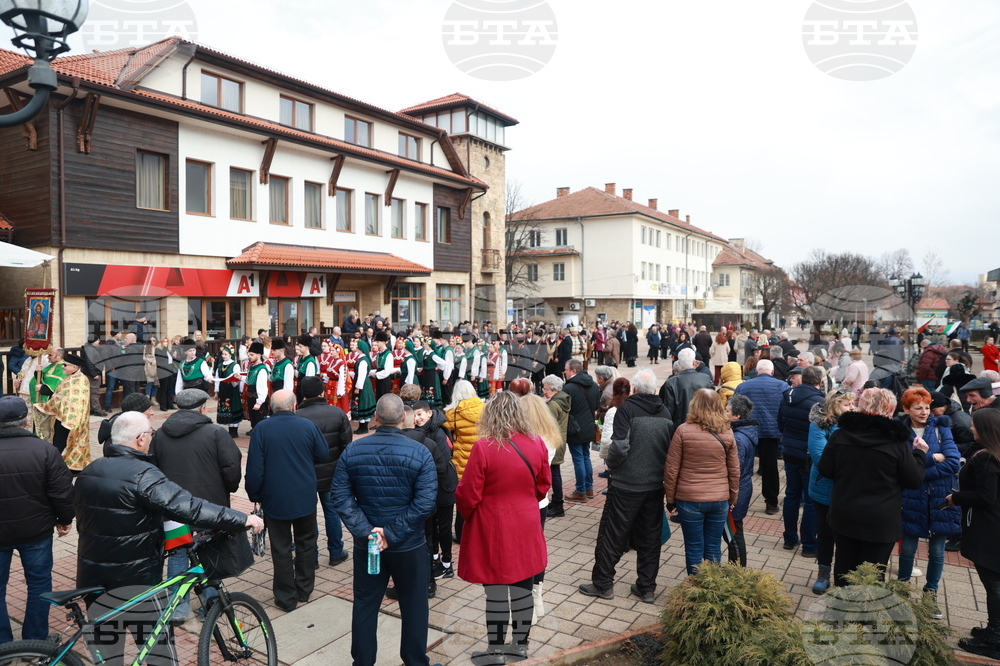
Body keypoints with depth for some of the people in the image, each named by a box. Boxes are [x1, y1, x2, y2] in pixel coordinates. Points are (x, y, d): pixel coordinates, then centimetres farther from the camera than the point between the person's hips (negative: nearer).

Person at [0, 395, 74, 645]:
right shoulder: (44, 449, -13)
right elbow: (63, 491, -11)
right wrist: (65, 519, 5)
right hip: (36, 530, 0)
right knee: (39, 583, 15)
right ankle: (35, 641, 24)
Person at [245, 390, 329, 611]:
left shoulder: (261, 429, -11)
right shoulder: (308, 426, -8)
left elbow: (254, 466, -10)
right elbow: (323, 454, 1)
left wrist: (254, 494, 2)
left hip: (275, 500, -1)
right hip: (305, 498, 1)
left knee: (281, 548, 9)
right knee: (306, 543, 18)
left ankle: (286, 597, 16)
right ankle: (304, 589, 28)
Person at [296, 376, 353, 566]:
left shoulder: (297, 417, -17)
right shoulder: (338, 413, -9)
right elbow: (347, 444, -4)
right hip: (331, 473, 2)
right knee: (332, 511, 17)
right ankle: (336, 553, 26)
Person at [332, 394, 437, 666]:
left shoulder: (352, 451, -6)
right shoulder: (420, 453, -15)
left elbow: (341, 496, -9)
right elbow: (425, 503, -20)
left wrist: (365, 531, -13)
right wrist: (392, 534, -16)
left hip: (365, 544, 2)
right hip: (410, 545, -2)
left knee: (365, 605, 18)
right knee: (413, 606, 15)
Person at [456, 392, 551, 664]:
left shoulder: (484, 447, -20)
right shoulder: (537, 444, -6)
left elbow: (468, 494, -14)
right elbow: (543, 486, 7)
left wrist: (466, 513, 8)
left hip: (493, 530, -4)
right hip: (526, 529, 5)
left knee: (496, 591, 8)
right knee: (522, 588, 16)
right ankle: (520, 644, 32)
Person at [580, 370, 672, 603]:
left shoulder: (627, 408, -12)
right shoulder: (665, 413, 3)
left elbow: (619, 445, -20)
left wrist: (612, 465, -2)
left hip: (626, 485, -5)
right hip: (656, 485, 5)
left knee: (612, 535, 7)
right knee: (650, 537, 14)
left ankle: (602, 584, 16)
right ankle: (647, 587, 22)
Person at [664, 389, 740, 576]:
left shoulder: (683, 430, -10)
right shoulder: (727, 433, -1)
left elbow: (671, 469, -8)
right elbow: (734, 470, 6)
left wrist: (670, 498, 2)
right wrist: (732, 498, 18)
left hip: (689, 499, -3)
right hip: (720, 499, 3)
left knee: (694, 548, 9)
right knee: (714, 548, 14)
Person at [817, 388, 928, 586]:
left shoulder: (840, 435, -7)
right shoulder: (897, 442, -14)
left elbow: (825, 470, 0)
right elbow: (915, 481, -3)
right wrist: (919, 453, 11)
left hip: (844, 516, 3)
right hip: (881, 521, -3)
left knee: (844, 568, 19)